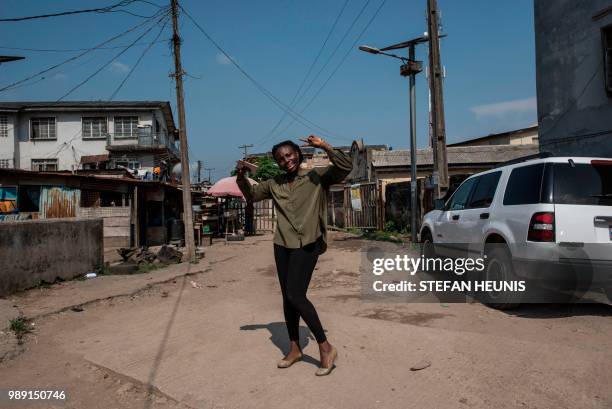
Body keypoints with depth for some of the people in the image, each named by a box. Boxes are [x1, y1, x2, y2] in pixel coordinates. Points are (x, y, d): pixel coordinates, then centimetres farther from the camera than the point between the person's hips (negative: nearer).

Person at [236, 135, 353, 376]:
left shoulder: (317, 177, -2)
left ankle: (326, 347, -1)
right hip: (282, 245, 6)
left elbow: (346, 167, -14)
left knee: (296, 295, -16)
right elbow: (251, 195, 25)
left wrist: (324, 146, -22)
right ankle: (294, 349, 26)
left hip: (307, 245, -6)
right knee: (287, 298, 11)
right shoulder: (274, 184, 11)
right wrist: (241, 177, 7)